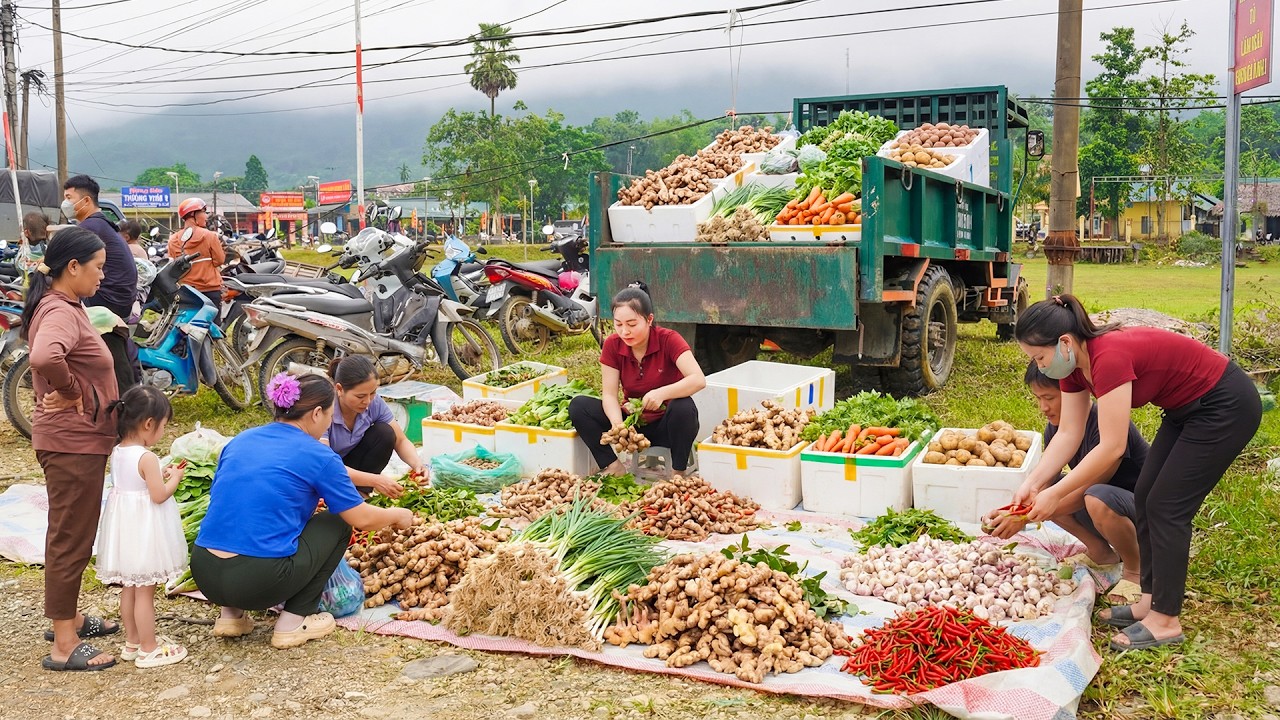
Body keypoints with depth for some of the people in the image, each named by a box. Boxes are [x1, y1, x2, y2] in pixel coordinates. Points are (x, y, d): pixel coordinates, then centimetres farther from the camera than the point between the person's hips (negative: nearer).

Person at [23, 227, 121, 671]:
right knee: (71, 540, -1)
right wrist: (72, 393, -24)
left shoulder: (65, 307, 10)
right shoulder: (59, 311, -21)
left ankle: (69, 618, 36)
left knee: (73, 535, 21)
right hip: (71, 442, -10)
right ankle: (64, 647, 8)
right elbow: (45, 357, -42)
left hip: (80, 439, 10)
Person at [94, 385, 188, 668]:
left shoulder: (117, 453, 3)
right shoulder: (147, 458, -21)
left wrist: (160, 475, 9)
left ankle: (133, 642, 33)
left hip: (124, 526, 9)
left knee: (129, 588, 19)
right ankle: (148, 650, 11)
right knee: (145, 592, 1)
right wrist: (174, 478, -5)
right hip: (144, 529, -8)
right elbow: (159, 495, -21)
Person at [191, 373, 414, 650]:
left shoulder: (241, 440, 14)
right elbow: (362, 519, 3)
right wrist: (397, 516, 26)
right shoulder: (318, 456, -3)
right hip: (258, 582, -6)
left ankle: (231, 613, 22)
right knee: (337, 523, 15)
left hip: (204, 575, 6)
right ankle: (294, 621, 9)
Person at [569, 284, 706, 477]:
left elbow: (698, 380, -29)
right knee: (578, 405, -16)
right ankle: (614, 468, -18)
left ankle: (678, 473, -16)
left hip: (666, 424, -3)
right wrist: (617, 423, -32)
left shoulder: (668, 340, -17)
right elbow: (609, 394, -11)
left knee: (683, 407, -37)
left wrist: (662, 393, -45)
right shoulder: (612, 345, -7)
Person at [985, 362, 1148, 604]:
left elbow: (1084, 492, -29)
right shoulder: (1056, 427, -3)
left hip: (1147, 510, -7)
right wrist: (1009, 512, -22)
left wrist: (1025, 517, -30)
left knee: (1097, 498, -38)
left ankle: (1136, 570, -10)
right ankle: (1100, 551, 4)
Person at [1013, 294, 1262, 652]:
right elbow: (1068, 434, -2)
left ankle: (1165, 620, 3)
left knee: (1166, 505, -6)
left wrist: (1054, 495, -27)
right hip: (1186, 409, 9)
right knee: (1145, 498, 8)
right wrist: (1031, 484, -11)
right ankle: (1151, 600, 18)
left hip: (1226, 407, -9)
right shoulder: (1074, 364, -5)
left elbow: (1112, 447, -32)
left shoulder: (1109, 357, -32)